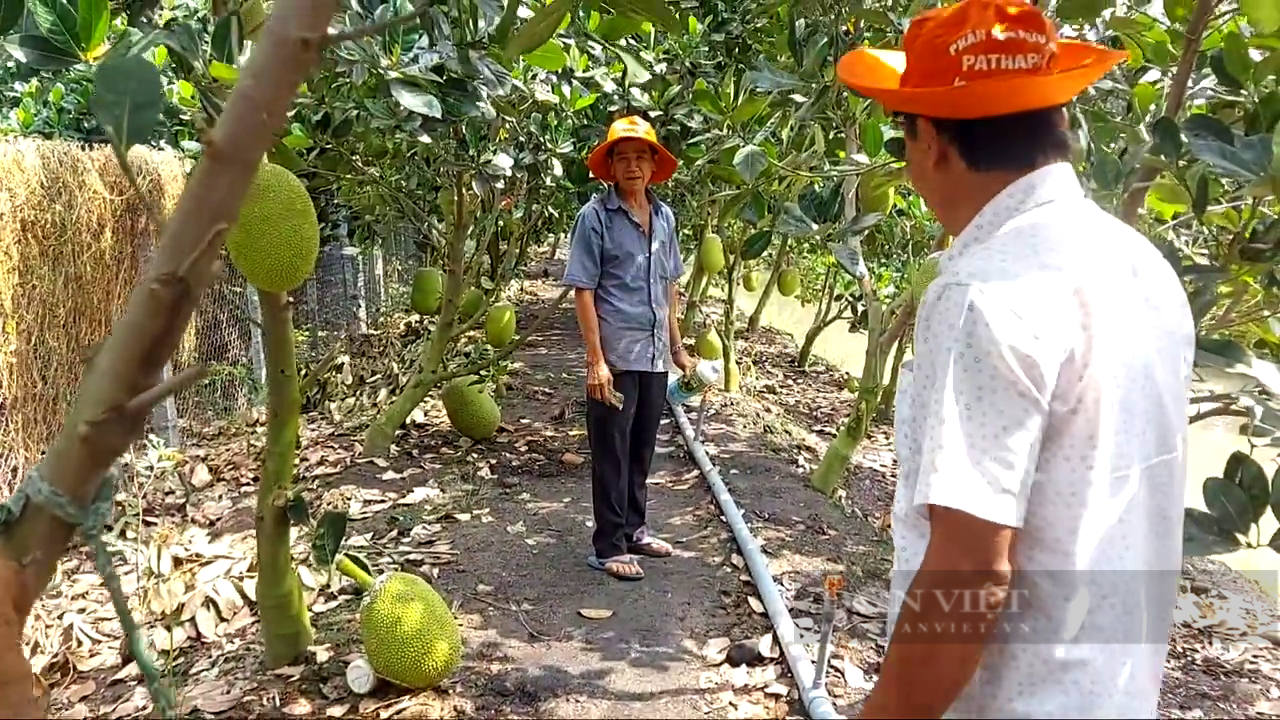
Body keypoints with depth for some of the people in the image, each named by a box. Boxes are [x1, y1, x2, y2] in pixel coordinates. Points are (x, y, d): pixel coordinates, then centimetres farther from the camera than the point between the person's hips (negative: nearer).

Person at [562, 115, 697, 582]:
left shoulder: (664, 216, 10)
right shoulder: (595, 216, -8)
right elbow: (583, 291, -11)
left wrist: (676, 347, 17)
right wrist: (596, 359, -16)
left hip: (654, 356, 6)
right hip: (615, 358, -6)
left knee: (641, 450, 17)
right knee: (611, 455, 3)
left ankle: (633, 529, 33)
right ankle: (609, 547, 15)